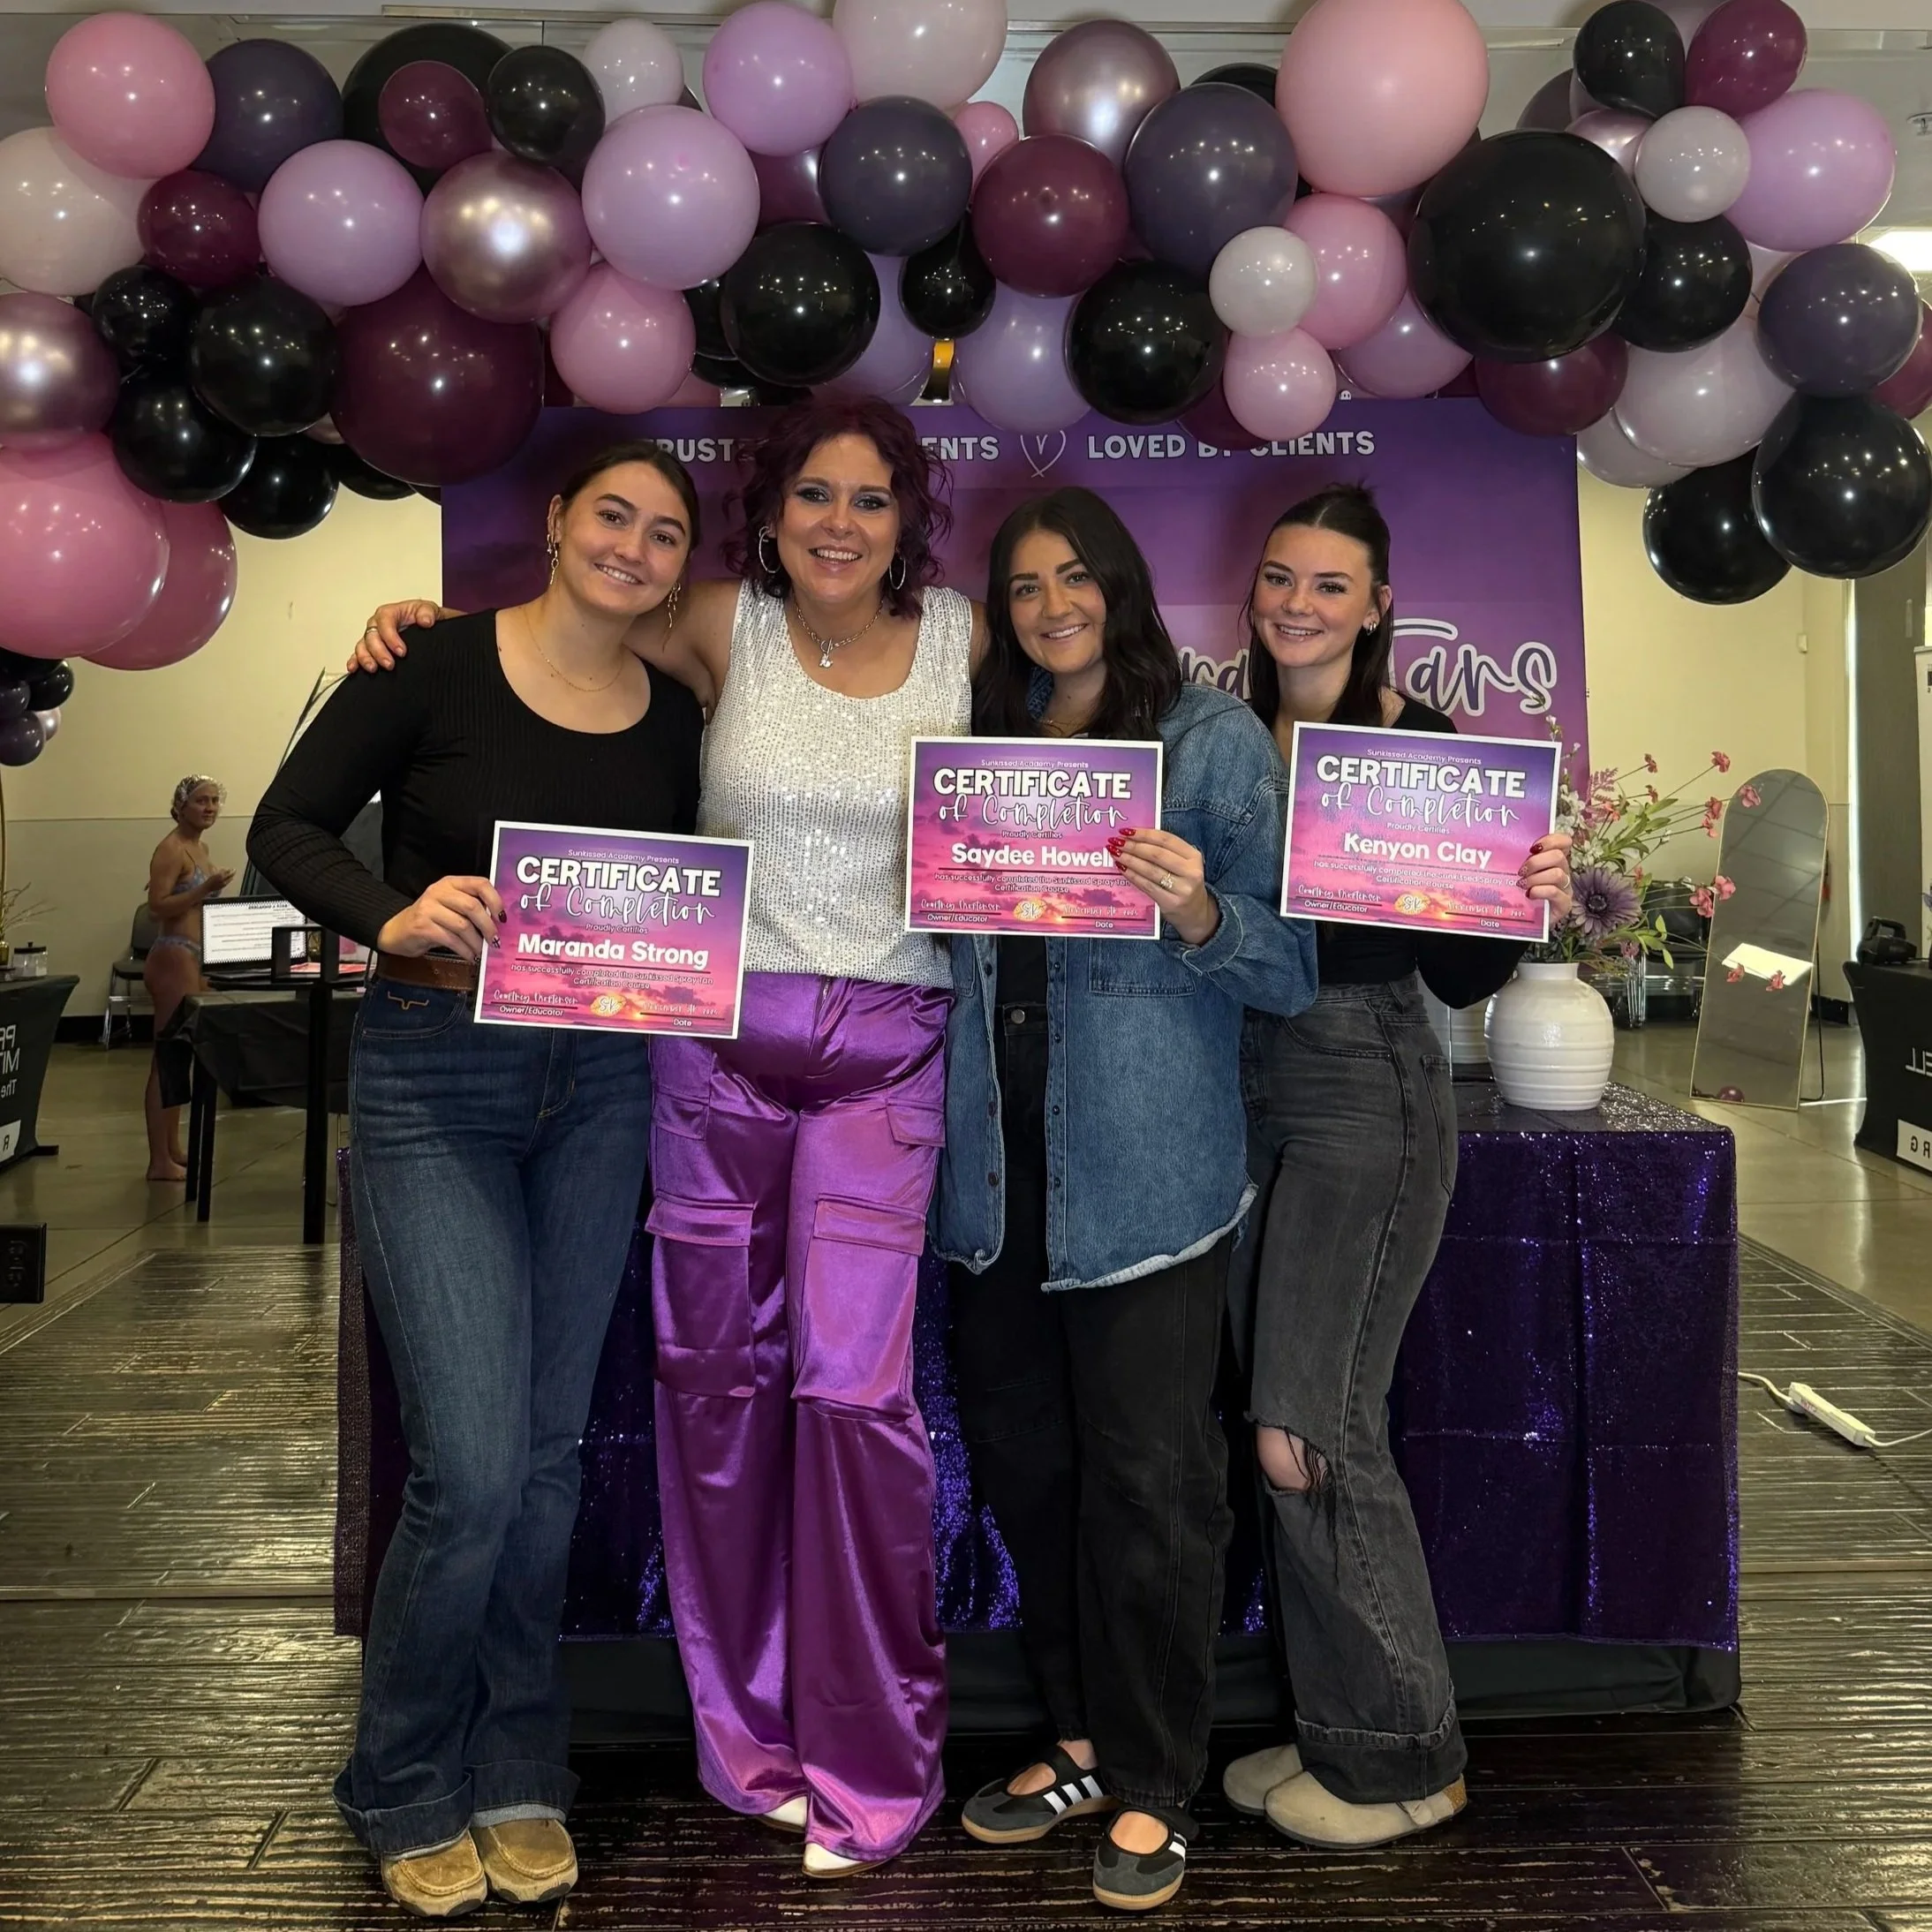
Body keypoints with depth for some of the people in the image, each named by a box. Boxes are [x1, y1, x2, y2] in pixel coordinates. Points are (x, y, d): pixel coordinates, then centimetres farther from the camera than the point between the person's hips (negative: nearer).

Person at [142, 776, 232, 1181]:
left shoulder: (200, 847, 16)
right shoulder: (171, 849, -11)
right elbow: (158, 905, -20)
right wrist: (205, 888, -27)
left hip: (193, 958, 10)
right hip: (173, 956, -10)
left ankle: (172, 1150, 20)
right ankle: (159, 1161, -7)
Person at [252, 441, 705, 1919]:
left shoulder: (673, 718, 7)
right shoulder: (439, 664, -5)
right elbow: (289, 827, -5)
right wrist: (393, 917, -23)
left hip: (600, 1088, 4)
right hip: (433, 1085, -4)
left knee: (549, 1454, 11)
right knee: (475, 1467, -8)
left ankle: (518, 1777, 30)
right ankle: (406, 1793, 18)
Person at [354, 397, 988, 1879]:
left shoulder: (961, 638, 3)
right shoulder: (725, 627, 2)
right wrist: (424, 615, -3)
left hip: (885, 1052, -1)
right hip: (718, 1033, 2)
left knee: (853, 1384, -5)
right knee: (717, 1374, 9)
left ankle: (871, 1762, 13)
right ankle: (751, 1730, 28)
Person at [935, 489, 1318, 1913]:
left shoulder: (1214, 737, -2)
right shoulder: (985, 741, 13)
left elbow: (1290, 969, -5)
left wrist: (1197, 911, -23)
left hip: (1147, 1167, -5)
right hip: (1000, 1161, 6)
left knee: (1146, 1475, 1)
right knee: (1022, 1459, 14)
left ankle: (1152, 1788, 20)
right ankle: (1081, 1742, 33)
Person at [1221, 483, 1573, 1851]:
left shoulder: (1423, 744, -6)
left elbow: (1458, 977, -5)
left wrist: (1534, 911, -23)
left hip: (1370, 1098, -6)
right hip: (1251, 1091, 6)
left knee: (1311, 1431, -4)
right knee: (1295, 1432, 11)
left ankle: (1403, 1761, 16)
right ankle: (1336, 1735, 27)